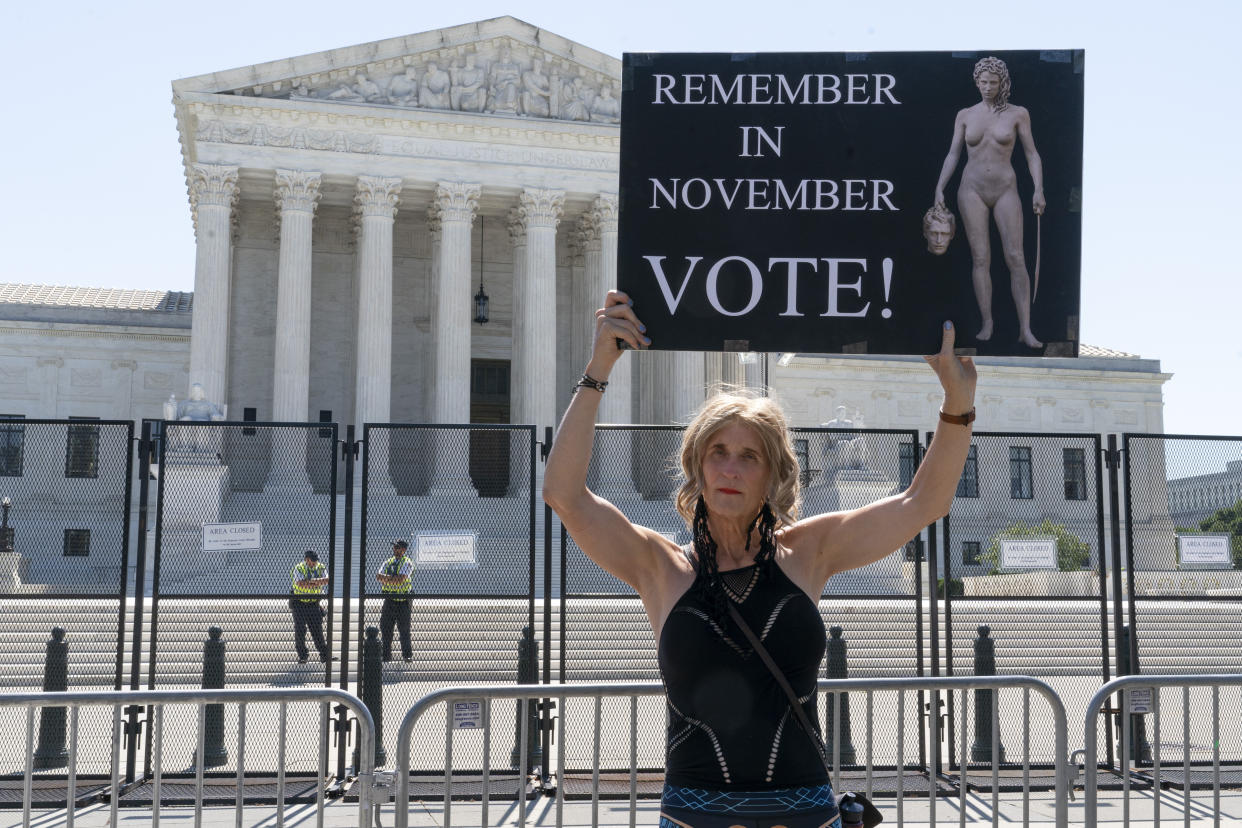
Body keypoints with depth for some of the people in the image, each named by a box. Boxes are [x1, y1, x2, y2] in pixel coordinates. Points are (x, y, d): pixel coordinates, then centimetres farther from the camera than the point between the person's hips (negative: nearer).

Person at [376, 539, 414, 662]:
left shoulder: (406, 563, -4)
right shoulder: (388, 562, 15)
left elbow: (400, 580, -18)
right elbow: (378, 577, 1)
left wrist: (385, 577, -8)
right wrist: (393, 578, -14)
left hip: (402, 601, -5)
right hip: (389, 600, 5)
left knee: (404, 629, -2)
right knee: (385, 629, 5)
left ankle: (408, 654, 6)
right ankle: (385, 655, 13)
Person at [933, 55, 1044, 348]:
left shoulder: (1018, 114, 2)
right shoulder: (965, 115, 7)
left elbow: (1031, 154, 3)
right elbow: (952, 155, 8)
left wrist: (1038, 189, -7)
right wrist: (939, 188, -1)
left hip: (1005, 191, -1)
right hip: (972, 190, 1)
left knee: (1016, 258, -8)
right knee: (980, 258, -2)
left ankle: (1025, 330, -8)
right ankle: (987, 324, 4)